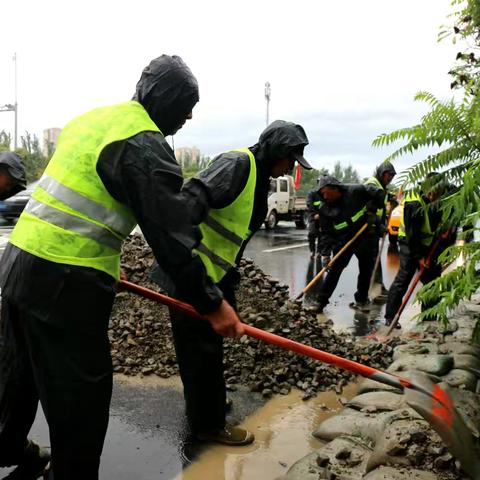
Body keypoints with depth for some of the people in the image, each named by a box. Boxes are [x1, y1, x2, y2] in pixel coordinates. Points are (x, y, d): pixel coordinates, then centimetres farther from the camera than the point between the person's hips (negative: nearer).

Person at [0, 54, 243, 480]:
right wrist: (211, 303, -11)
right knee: (81, 395, 6)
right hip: (66, 283, -10)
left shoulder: (93, 118, 14)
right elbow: (171, 234, -19)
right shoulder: (145, 145, -15)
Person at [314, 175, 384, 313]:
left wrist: (372, 210, -12)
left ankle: (361, 300, 22)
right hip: (344, 241, 1)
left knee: (365, 269, 7)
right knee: (334, 269, -4)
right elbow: (325, 232, -3)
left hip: (365, 238, -1)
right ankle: (321, 300, 0)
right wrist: (327, 249, -16)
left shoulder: (355, 192, -15)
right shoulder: (325, 209, -7)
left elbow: (377, 193, -5)